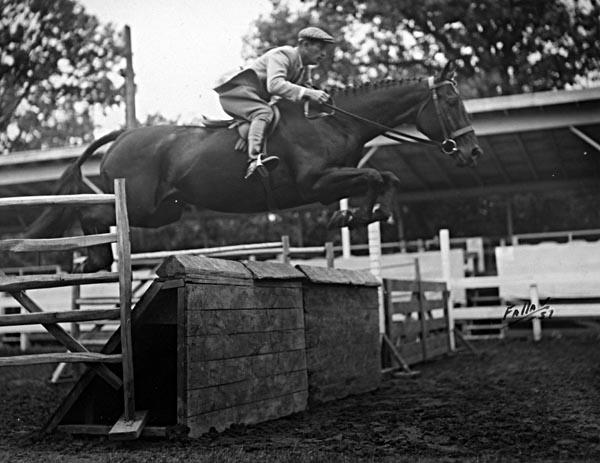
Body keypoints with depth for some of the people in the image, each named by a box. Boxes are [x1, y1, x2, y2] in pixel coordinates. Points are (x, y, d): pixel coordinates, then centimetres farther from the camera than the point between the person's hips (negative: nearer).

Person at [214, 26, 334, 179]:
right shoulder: (281, 55, -18)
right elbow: (275, 84, -34)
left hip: (259, 100, 10)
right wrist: (307, 93, -40)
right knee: (264, 113, -36)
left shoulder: (304, 69, 12)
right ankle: (255, 159, -54)